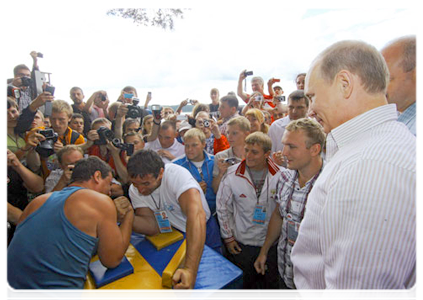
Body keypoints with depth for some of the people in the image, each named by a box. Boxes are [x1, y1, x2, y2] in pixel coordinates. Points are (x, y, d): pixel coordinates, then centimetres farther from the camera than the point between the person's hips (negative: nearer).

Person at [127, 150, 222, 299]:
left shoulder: (177, 175, -35)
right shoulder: (135, 189, -16)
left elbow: (196, 214, -49)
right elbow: (152, 226, -21)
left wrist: (190, 269, -58)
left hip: (202, 231, -3)